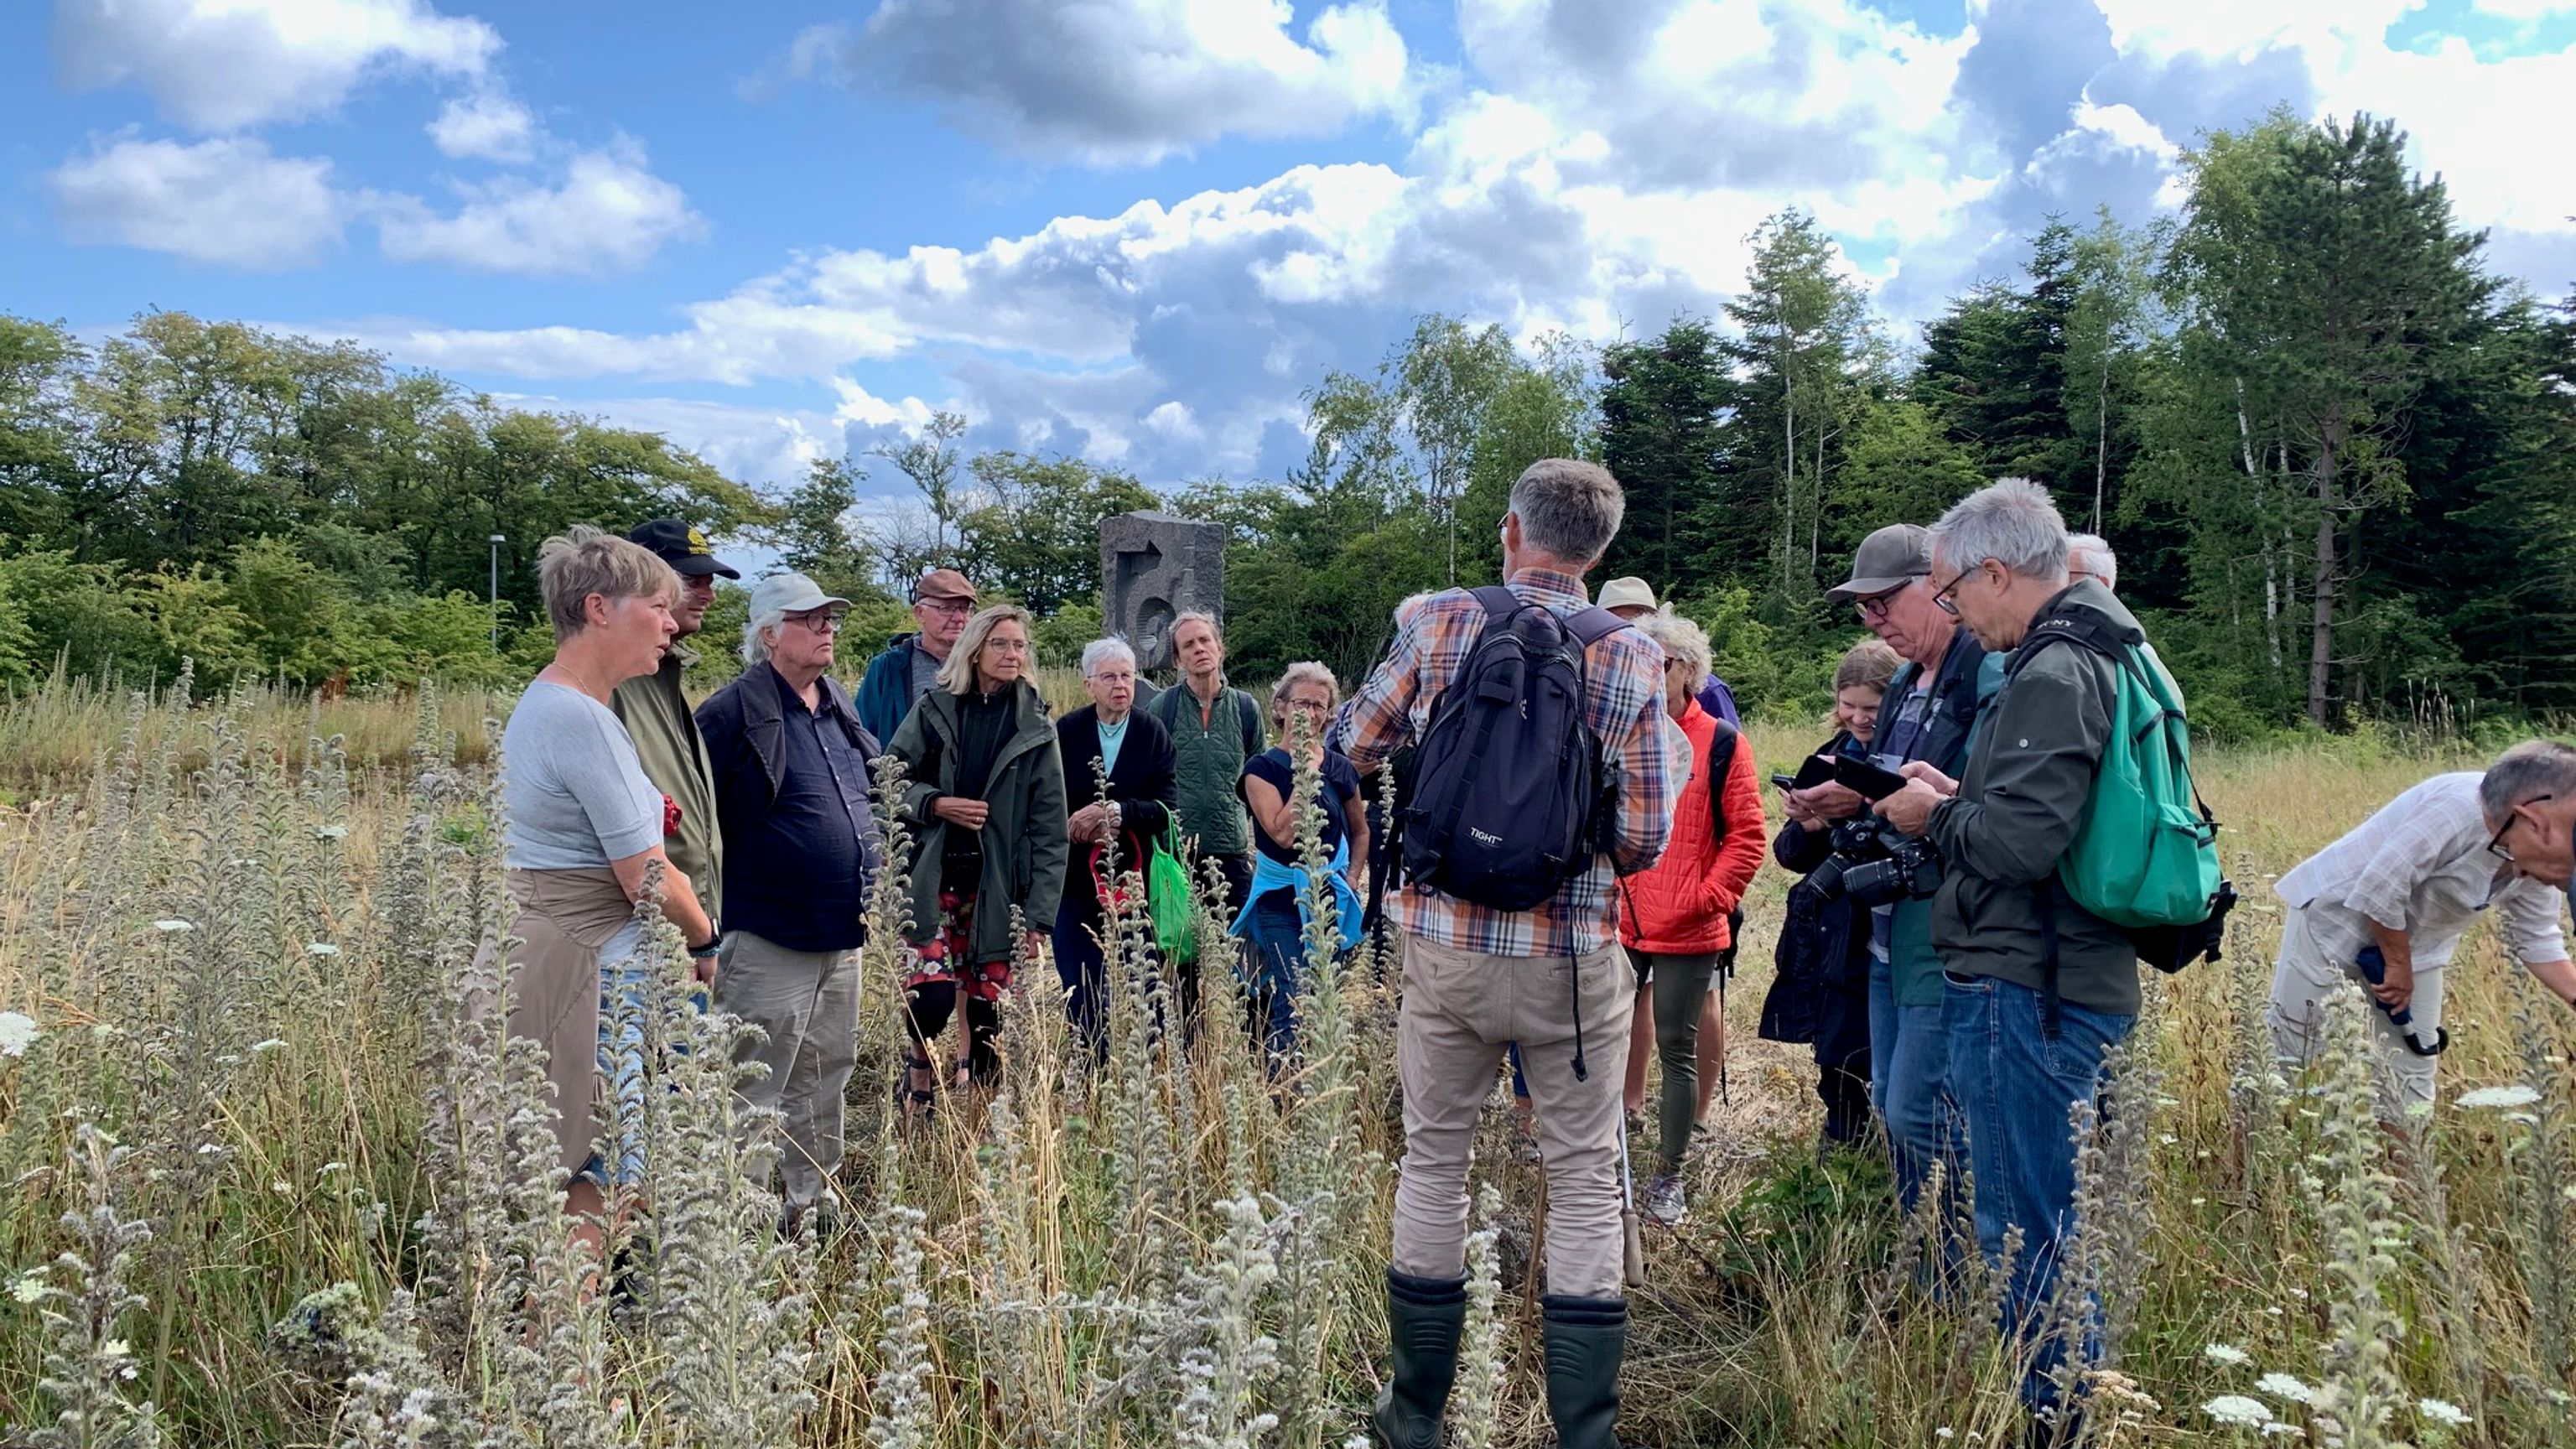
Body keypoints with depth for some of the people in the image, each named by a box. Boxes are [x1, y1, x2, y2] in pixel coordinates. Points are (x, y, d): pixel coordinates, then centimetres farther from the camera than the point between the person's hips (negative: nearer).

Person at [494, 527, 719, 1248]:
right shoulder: (583, 719, -18)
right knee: (585, 1185, -4)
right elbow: (646, 880, -17)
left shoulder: (543, 701, 15)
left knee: (559, 1179, 15)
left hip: (549, 951, 10)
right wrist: (704, 939, 1)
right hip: (582, 965, -10)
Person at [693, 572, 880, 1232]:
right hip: (771, 937, -8)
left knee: (827, 1077, 18)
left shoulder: (839, 706, 12)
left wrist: (869, 892, 19)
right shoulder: (735, 712, -13)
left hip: (843, 934, 8)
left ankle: (812, 1196, 31)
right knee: (758, 1089, 0)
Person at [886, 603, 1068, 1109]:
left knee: (988, 1009, 2)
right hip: (933, 881, -1)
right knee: (931, 995, -14)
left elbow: (1049, 828, 3)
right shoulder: (934, 711, 3)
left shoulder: (1035, 730, 5)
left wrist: (1039, 914, -3)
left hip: (996, 890, 1)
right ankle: (921, 1068, 17)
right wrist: (935, 804, -13)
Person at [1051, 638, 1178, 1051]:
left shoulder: (1154, 734, 1)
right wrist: (1073, 826, -18)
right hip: (1076, 879, 1)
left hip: (1135, 878, 0)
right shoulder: (1064, 733, 2)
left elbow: (1164, 809, -6)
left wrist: (1117, 812, -20)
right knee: (1080, 990, 4)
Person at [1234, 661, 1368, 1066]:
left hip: (1330, 897, 4)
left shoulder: (1341, 768, 5)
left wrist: (1351, 878, 6)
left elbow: (1360, 831, 20)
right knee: (1295, 1008, -12)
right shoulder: (1262, 768, -6)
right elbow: (1283, 833, -20)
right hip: (1280, 899, -4)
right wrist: (1307, 774, -15)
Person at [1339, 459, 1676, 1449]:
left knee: (1433, 1162, 15)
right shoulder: (1633, 661, -4)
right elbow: (1645, 839, -3)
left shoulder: (1436, 622, -4)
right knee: (1584, 1184, 10)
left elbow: (1357, 745, 9)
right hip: (1573, 957, -1)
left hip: (1445, 943, 1)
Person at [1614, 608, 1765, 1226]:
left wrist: (1707, 898, -11)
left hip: (1687, 933, -3)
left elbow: (1747, 836, -4)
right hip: (1617, 926, 3)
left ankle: (1668, 1176, 18)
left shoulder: (1720, 743, -3)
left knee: (1676, 1051, 6)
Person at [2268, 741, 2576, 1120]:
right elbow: (2379, 887, -33)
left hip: (2415, 943, 8)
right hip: (2335, 914, -8)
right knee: (2286, 1047, -2)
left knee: (2413, 1077, 8)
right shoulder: (2462, 807, -34)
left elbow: (2538, 946, 7)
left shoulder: (2539, 861, -6)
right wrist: (2398, 966, -19)